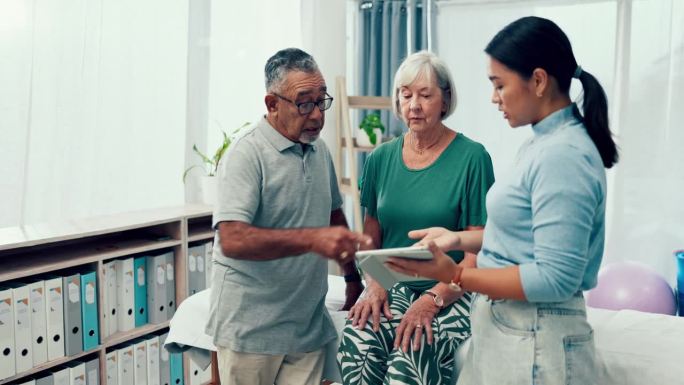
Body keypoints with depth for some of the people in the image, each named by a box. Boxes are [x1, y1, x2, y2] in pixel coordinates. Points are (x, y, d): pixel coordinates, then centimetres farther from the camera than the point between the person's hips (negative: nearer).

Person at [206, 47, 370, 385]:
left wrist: (352, 275, 18)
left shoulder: (320, 149, 10)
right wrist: (311, 239, -33)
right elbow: (232, 240, -26)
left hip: (309, 326, 6)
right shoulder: (247, 154, -15)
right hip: (251, 329, -6)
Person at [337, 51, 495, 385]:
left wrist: (432, 300, -18)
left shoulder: (471, 157, -5)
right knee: (355, 345, -28)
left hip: (449, 292, -3)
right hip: (392, 287, 4)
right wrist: (375, 285, -4)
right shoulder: (381, 158, 9)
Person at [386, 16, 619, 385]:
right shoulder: (543, 142, 8)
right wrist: (459, 239, 5)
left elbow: (555, 279, -25)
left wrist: (455, 276, -23)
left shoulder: (563, 156, -22)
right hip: (504, 323, 9)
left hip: (534, 338, -9)